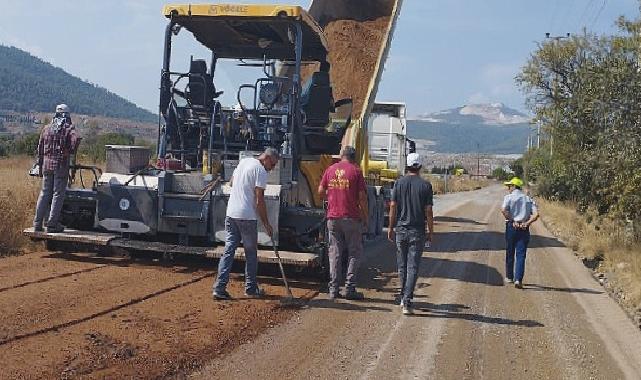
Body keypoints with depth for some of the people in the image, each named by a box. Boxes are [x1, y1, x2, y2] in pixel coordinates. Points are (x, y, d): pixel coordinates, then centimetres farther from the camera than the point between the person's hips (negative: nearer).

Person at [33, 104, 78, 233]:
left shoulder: (46, 129, 12)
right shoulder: (69, 128, -2)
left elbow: (39, 149, 13)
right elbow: (75, 141, -22)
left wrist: (40, 166, 19)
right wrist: (69, 152, -2)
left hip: (47, 164, 5)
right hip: (61, 165, -5)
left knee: (44, 193, 12)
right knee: (58, 194, 1)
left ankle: (37, 224, 13)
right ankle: (52, 225, 1)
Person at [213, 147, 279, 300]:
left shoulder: (243, 162, 13)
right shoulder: (260, 170, -10)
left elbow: (231, 182, 28)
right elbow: (259, 200, -14)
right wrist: (266, 224, -9)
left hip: (231, 214, 7)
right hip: (247, 217, -7)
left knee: (228, 250, 6)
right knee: (251, 253, 7)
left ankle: (219, 288, 0)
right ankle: (251, 289, 16)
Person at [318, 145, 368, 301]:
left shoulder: (330, 170, 7)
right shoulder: (356, 171, -4)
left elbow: (321, 192, 9)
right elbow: (362, 197, -7)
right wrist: (365, 217, 3)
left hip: (333, 217, 4)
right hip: (351, 218, -3)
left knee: (335, 253, 9)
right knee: (354, 252, 7)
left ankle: (334, 289, 8)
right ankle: (350, 289, 3)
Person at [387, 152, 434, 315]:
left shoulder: (399, 183, 0)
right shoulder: (425, 185, -5)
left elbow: (393, 206, -1)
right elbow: (428, 211, -5)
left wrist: (391, 227, 7)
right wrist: (431, 231, 4)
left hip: (401, 229, 2)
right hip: (418, 231, -2)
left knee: (402, 266, 15)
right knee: (413, 267, -2)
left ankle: (403, 298, 26)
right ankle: (407, 302, -8)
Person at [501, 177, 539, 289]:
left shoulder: (509, 197, 0)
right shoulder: (528, 199, 10)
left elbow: (503, 210, -18)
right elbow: (536, 214, -3)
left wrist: (512, 221, -10)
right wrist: (527, 223, -5)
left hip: (512, 226, -1)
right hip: (524, 229, 2)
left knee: (510, 253, 14)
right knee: (521, 254, -1)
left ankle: (509, 276, 26)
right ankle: (518, 279, -13)